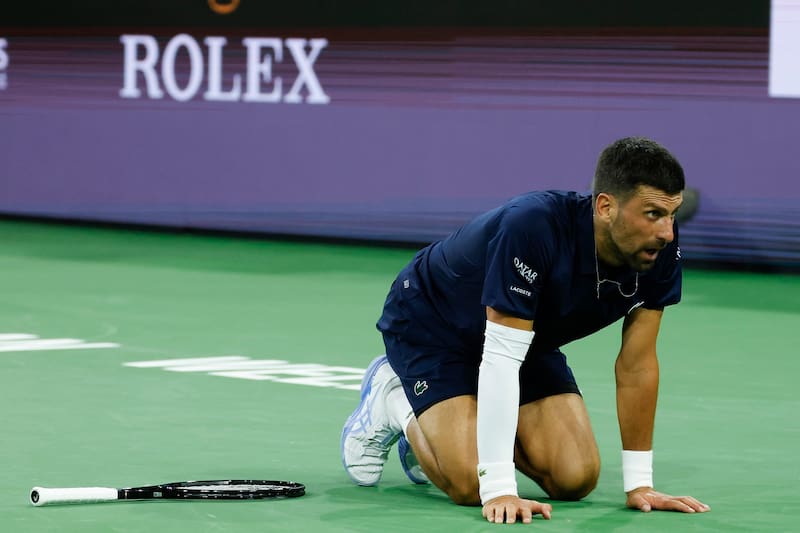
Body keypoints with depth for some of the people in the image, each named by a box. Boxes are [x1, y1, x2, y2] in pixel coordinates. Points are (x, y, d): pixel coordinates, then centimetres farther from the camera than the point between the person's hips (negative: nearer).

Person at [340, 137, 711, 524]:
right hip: (428, 324, -6)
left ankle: (482, 426, 17)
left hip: (529, 338, 6)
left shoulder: (660, 250, -22)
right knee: (470, 483, -23)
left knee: (575, 477, -13)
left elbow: (637, 363, -13)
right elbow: (500, 358, -39)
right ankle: (394, 401, 8)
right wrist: (499, 491, -42)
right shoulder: (532, 228, -40)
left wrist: (639, 484, -15)